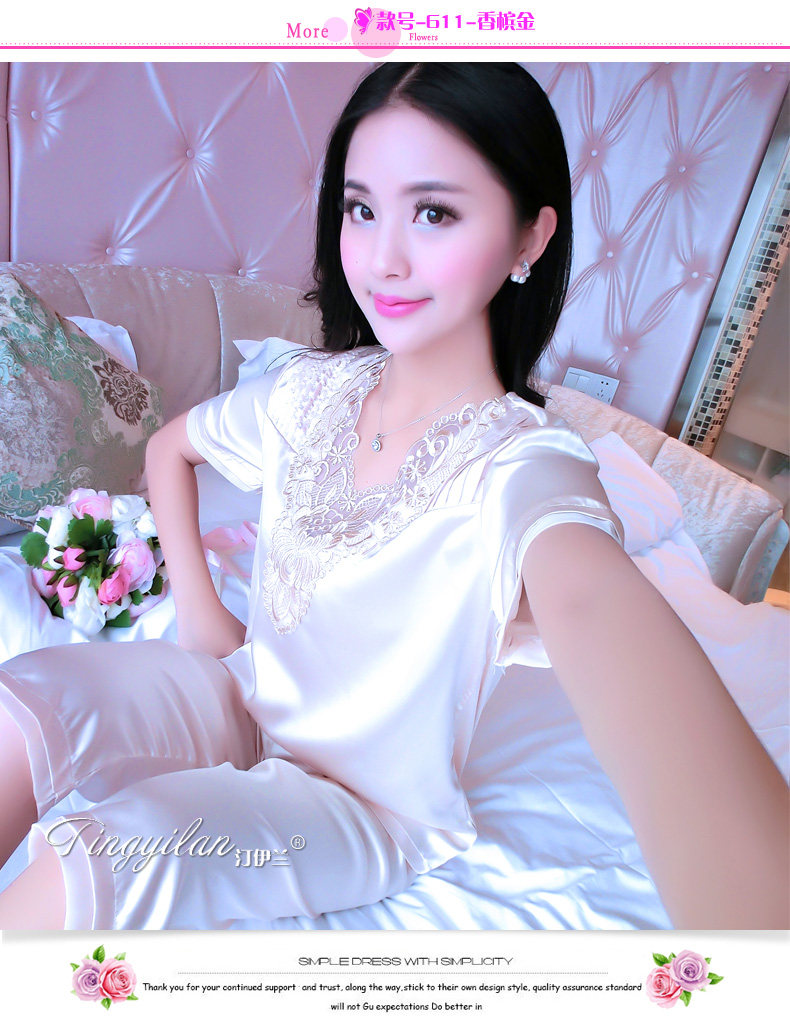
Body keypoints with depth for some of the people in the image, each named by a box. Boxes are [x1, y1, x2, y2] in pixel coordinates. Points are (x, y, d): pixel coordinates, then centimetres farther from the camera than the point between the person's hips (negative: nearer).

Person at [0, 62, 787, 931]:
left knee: (79, 873, -27)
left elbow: (594, 599, -47)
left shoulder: (521, 466, -24)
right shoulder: (312, 391, -6)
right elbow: (170, 447, 12)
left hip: (372, 802, -4)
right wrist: (195, 602, -1)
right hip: (241, 696, 4)